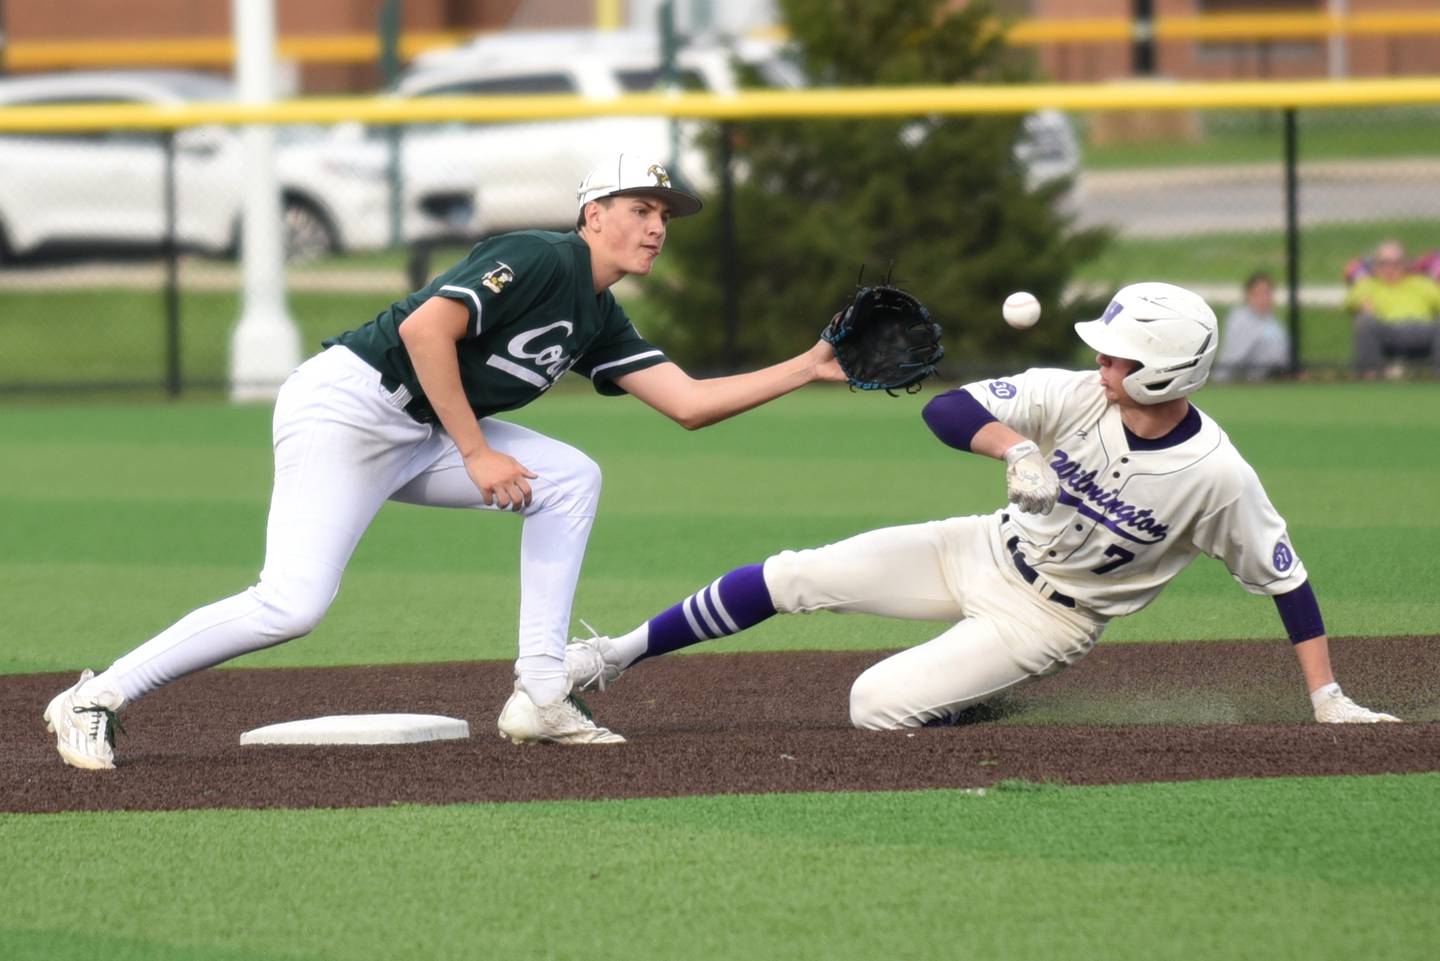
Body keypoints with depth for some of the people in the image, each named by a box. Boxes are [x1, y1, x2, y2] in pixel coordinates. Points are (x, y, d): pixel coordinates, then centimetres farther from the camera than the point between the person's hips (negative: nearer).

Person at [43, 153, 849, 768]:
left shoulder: (599, 320, 14)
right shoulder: (540, 260, -14)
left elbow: (689, 402, 11)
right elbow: (426, 327, -25)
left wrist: (809, 370, 6)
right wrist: (478, 453, -23)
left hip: (418, 434, 9)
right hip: (343, 407, -9)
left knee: (570, 479, 1)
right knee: (293, 605, -22)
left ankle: (540, 697, -1)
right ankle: (95, 701, -11)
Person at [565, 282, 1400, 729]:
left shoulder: (1218, 476, -26)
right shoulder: (1073, 398, -16)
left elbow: (1286, 580, -16)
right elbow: (946, 409, -20)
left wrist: (1328, 699, -16)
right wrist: (1015, 448, -41)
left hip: (1045, 621, -4)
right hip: (982, 554, 4)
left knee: (877, 706, -20)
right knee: (796, 577, -5)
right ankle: (619, 658, 11)